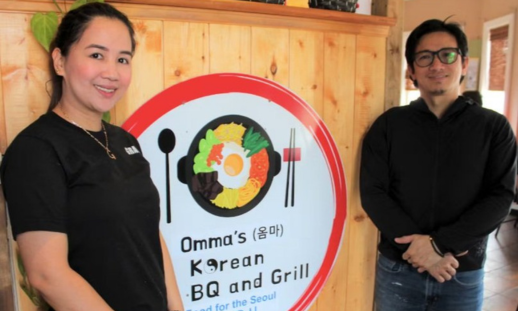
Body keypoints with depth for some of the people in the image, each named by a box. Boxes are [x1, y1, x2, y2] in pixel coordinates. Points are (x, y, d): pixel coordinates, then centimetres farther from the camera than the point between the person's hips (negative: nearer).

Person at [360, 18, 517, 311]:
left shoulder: (494, 127, 0)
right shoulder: (389, 124, -2)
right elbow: (373, 193, -8)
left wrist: (439, 243, -18)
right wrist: (423, 248, -16)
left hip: (465, 275, 1)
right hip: (398, 269, 0)